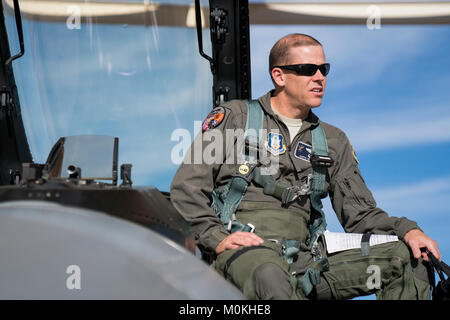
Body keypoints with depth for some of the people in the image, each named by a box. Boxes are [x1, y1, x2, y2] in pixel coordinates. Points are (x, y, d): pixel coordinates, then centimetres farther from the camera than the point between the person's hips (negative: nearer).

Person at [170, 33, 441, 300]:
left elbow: (360, 212, 20)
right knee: (269, 277, -42)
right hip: (244, 248, -4)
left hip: (305, 257, 5)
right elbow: (186, 189, 6)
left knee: (407, 258, -14)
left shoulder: (333, 142, 23)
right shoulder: (234, 117, 12)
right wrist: (217, 238, -10)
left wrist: (407, 230, 0)